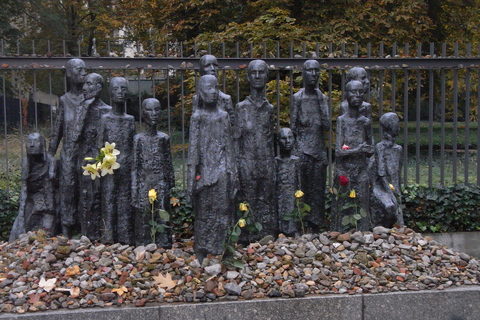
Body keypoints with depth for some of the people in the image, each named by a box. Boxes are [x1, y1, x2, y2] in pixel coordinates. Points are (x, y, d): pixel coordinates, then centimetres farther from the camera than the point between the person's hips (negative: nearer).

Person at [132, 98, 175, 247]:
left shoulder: (164, 138, 6)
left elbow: (169, 164, 12)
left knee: (162, 218, 4)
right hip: (144, 183, -2)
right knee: (144, 218, 2)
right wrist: (135, 191, -5)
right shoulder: (139, 139, 0)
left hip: (161, 184, 2)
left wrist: (170, 183, 10)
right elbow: (135, 166, -1)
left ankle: (163, 246, 14)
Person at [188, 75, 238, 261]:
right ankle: (201, 253, 12)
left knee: (222, 209, 2)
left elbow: (229, 145, 11)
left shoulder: (223, 116, 9)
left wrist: (232, 171, 7)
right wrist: (193, 174, -6)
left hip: (222, 171, 3)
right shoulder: (197, 117, 0)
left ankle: (220, 251, 12)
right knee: (203, 212, 3)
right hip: (205, 170, -3)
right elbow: (193, 147, -1)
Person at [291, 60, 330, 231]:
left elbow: (327, 125, 0)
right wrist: (297, 149, -8)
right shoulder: (298, 97, -1)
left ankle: (316, 224, 13)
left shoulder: (321, 97, 9)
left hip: (319, 148, 4)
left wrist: (321, 101, -3)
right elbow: (293, 127, -1)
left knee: (318, 187, 5)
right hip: (303, 149, -3)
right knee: (303, 187, -3)